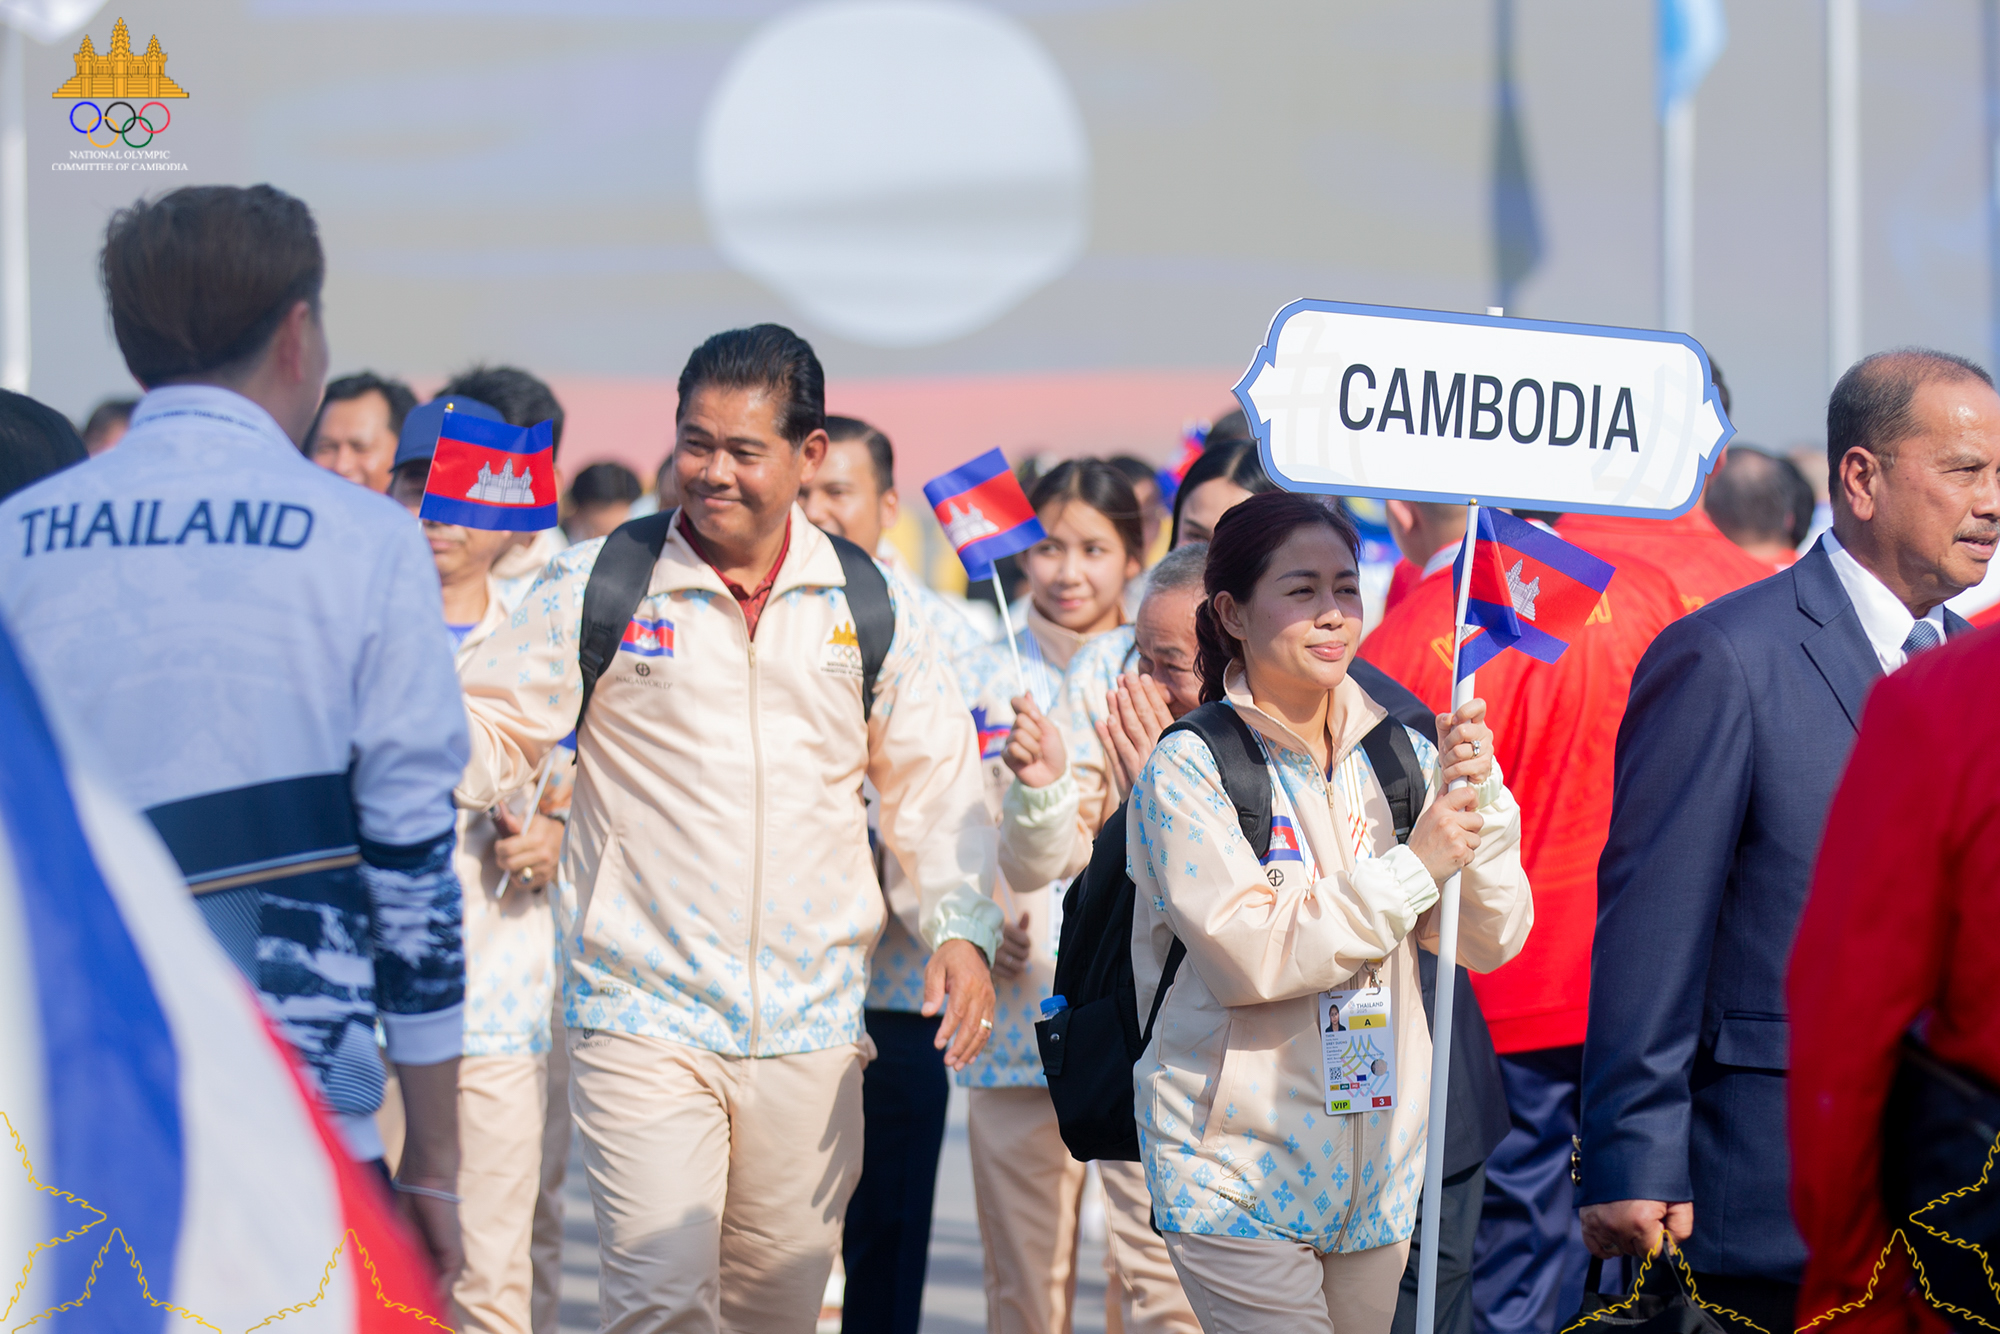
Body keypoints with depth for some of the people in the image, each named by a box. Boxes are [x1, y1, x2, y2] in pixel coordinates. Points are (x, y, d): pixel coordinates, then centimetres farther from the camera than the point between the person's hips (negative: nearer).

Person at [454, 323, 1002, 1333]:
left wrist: (962, 927, -2)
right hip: (644, 1015, -3)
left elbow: (934, 785, 12)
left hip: (810, 1032, 3)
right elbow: (492, 737, 1)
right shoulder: (596, 588, -1)